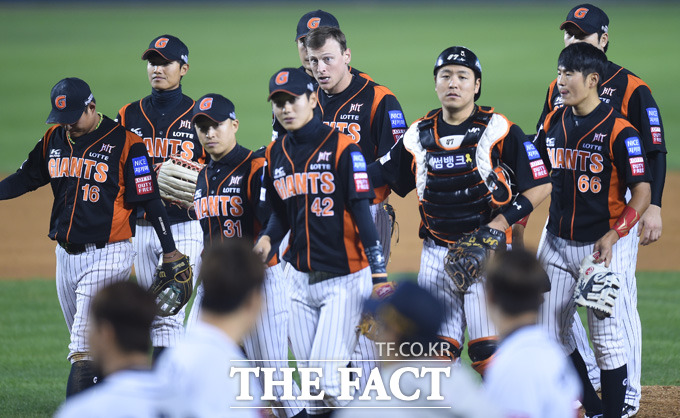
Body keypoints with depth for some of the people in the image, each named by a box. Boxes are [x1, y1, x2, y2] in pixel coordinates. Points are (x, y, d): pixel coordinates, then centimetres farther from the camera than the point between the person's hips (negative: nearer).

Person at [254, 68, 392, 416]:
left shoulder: (341, 148, -10)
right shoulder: (276, 154, 8)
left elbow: (362, 214, -13)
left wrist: (379, 277, -17)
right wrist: (267, 239, -4)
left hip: (344, 279, -6)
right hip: (299, 279, 6)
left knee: (328, 379, -13)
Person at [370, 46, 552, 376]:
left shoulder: (499, 131, -7)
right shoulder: (419, 135, 7)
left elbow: (541, 185, -6)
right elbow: (375, 178, 12)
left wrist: (500, 224, -15)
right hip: (436, 254, 5)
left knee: (488, 348, -11)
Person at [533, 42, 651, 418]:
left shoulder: (618, 130, -14)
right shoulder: (554, 123, 6)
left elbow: (642, 192, -14)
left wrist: (613, 235, -25)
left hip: (603, 247, -7)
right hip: (556, 243, 7)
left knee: (606, 338, -3)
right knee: (551, 333, 8)